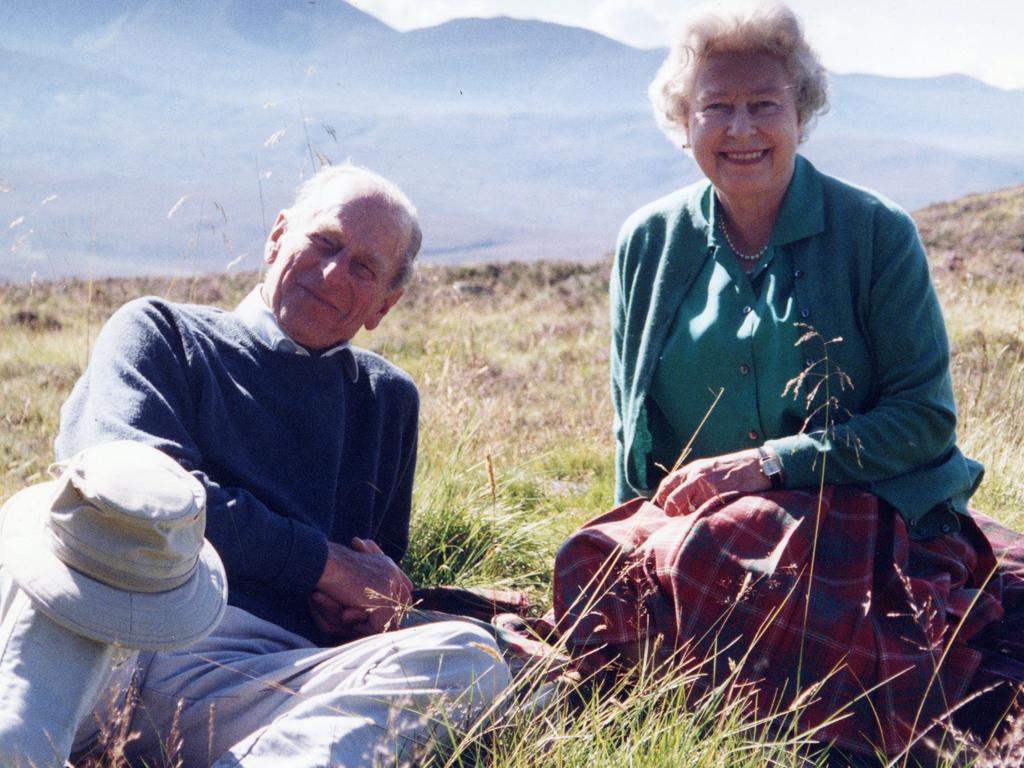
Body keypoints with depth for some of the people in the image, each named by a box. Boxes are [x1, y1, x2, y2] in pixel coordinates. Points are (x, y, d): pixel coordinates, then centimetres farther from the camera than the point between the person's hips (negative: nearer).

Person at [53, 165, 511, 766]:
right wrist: (326, 563, 0)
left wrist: (370, 610, 5)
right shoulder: (160, 333, 18)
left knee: (470, 655, -31)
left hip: (301, 668, 5)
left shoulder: (388, 398, 30)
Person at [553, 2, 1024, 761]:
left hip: (857, 522, -3)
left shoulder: (877, 234, -4)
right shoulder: (649, 242, 7)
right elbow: (633, 428, 16)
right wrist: (641, 533, 4)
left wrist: (770, 463, -13)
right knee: (604, 566, -29)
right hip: (688, 521, 3)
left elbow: (926, 417, -5)